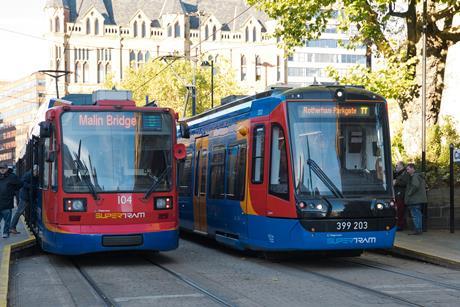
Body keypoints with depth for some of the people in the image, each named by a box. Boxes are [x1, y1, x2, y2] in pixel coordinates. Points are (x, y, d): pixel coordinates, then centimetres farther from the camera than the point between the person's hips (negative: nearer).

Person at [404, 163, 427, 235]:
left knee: (415, 215, -8)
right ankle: (419, 229, 18)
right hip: (420, 199, 11)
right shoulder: (420, 176, 19)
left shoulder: (415, 176, -14)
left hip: (415, 200, -11)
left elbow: (415, 186, -27)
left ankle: (417, 230, -9)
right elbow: (425, 186, 26)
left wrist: (409, 193, -19)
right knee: (418, 215, 14)